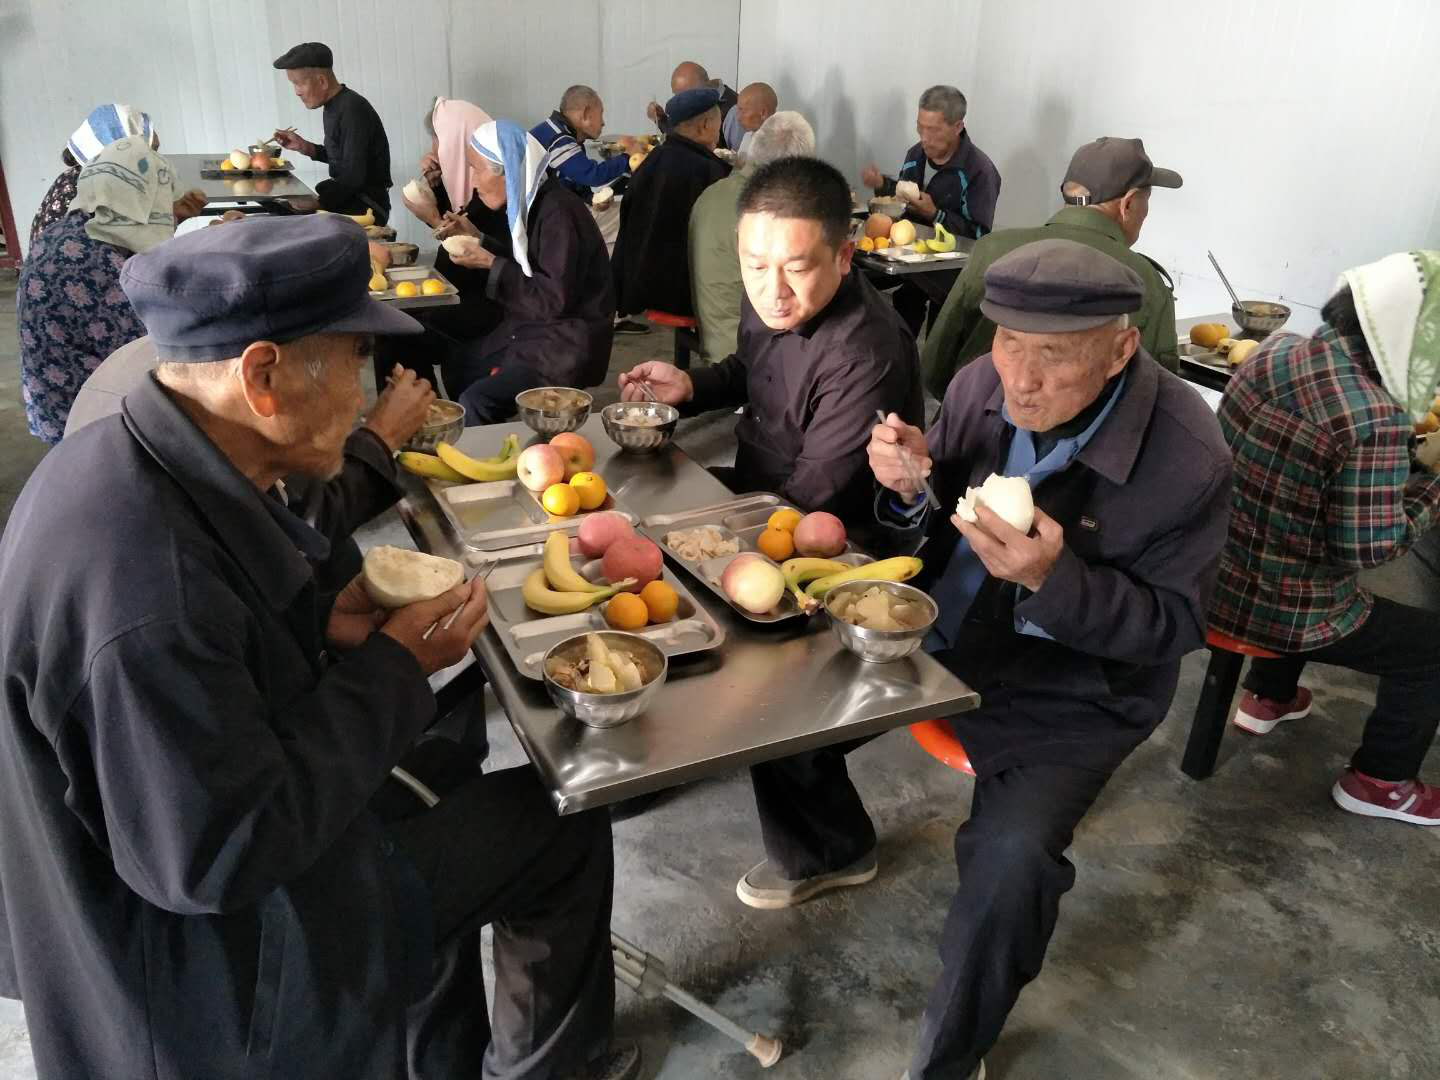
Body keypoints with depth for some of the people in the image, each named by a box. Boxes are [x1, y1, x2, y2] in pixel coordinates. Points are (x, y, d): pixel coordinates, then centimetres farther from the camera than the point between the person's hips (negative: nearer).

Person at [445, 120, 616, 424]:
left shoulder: (558, 213, -21)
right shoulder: (530, 204, 6)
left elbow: (556, 301, -25)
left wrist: (491, 265, -18)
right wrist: (479, 240, 10)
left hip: (566, 347, -10)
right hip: (530, 331, 10)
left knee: (474, 403, -24)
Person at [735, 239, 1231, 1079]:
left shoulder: (1187, 459, -22)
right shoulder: (983, 385, -11)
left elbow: (1173, 626, -15)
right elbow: (928, 538, 2)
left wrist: (1051, 577, -33)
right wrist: (909, 490, -23)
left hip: (1074, 690, -4)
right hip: (943, 628, 5)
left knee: (1010, 860, -26)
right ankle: (831, 849, 30)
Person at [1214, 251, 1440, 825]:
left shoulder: (1275, 348, -5)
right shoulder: (1372, 420, -29)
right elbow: (1370, 548, -21)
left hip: (1215, 573, 8)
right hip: (1278, 608, -8)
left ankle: (1266, 696, 47)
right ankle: (1378, 781, 28)